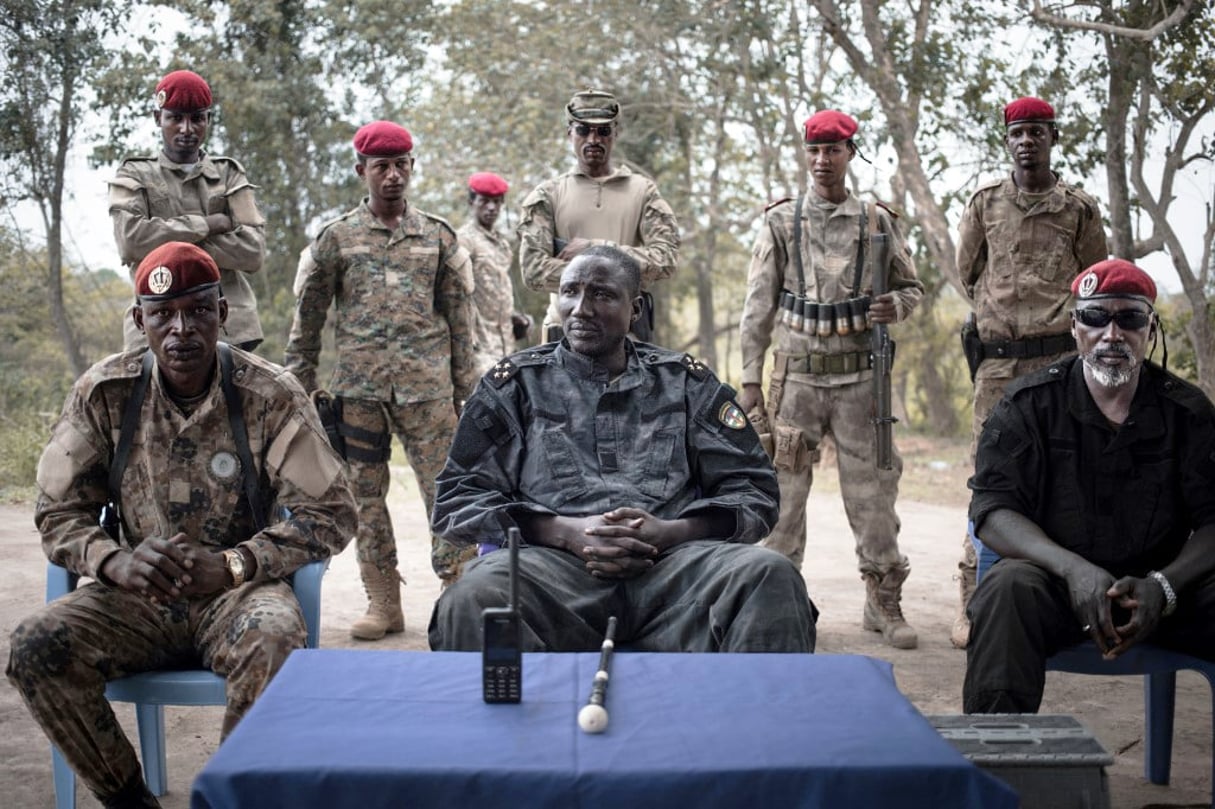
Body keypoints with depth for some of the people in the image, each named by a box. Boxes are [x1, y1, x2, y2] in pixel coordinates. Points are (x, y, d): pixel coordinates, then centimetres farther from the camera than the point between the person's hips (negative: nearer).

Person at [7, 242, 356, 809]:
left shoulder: (271, 395, -6)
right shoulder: (103, 393, -1)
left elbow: (331, 512, -8)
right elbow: (57, 513, 3)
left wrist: (231, 565, -22)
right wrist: (116, 561, -20)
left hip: (237, 592, -2)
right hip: (137, 596, 2)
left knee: (274, 642, -36)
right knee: (35, 645, -25)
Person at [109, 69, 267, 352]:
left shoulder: (229, 174, 16)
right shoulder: (134, 176, 13)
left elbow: (253, 250, 1)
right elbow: (130, 239, -8)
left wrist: (172, 241, -5)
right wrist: (206, 225, -5)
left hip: (230, 328, 2)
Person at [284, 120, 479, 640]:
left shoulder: (438, 236, 9)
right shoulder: (335, 238, 7)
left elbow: (459, 318, 10)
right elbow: (307, 319, 10)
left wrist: (465, 389, 6)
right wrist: (301, 386, 5)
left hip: (428, 385, 0)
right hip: (358, 387, 1)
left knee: (444, 489, -4)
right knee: (365, 493, 5)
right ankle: (384, 602, 14)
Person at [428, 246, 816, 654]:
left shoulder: (685, 382, 20)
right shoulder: (515, 383, 17)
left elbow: (752, 488, 15)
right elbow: (457, 498, 10)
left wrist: (670, 532, -6)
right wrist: (567, 532, -7)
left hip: (674, 561, 2)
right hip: (552, 560, -1)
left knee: (772, 577, -30)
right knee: (474, 596, -36)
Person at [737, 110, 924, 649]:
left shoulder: (877, 221, 8)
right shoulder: (781, 222, 6)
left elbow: (911, 285, 17)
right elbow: (758, 304, 4)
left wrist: (897, 305, -8)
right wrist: (750, 377, -1)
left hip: (859, 376, 1)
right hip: (797, 374, 0)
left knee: (871, 488, 1)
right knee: (784, 488, 1)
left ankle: (884, 602, 10)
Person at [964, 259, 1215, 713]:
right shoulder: (1029, 404, 1)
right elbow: (992, 511, -8)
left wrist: (1162, 586, -22)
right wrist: (1073, 568, -25)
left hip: (1159, 585, 2)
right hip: (1057, 578, -2)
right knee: (1007, 589, -34)